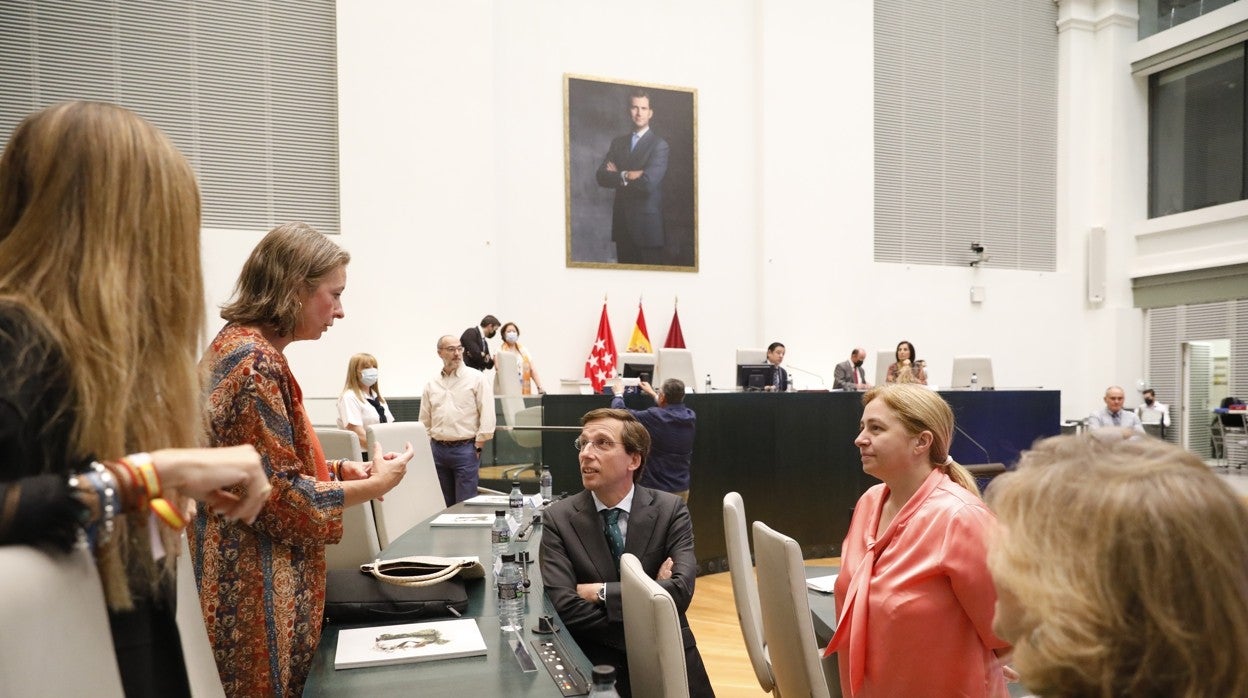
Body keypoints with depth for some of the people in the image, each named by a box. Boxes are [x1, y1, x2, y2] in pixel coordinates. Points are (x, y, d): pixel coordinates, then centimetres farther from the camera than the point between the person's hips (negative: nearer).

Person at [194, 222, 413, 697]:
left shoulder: (245, 346, 10)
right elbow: (281, 498, -22)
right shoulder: (255, 360, -21)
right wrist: (374, 486, -12)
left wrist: (339, 470, 6)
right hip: (254, 592, -10)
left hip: (249, 577, 10)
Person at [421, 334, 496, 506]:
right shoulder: (431, 384, 10)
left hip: (466, 448, -4)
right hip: (438, 449, 4)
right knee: (443, 504, 12)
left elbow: (487, 414, -7)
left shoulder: (476, 378, -3)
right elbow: (425, 420, 16)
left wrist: (478, 446, -8)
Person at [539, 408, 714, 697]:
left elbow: (681, 590, -13)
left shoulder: (670, 510, -1)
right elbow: (563, 606, -12)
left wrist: (601, 592, -14)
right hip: (595, 661, -1)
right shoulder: (558, 518, -3)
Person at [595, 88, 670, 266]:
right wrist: (627, 176, -14)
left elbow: (648, 182, -19)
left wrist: (618, 175, -7)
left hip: (647, 224, -5)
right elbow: (601, 177, 1)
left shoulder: (659, 144, -6)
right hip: (622, 222, 5)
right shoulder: (618, 143, 12)